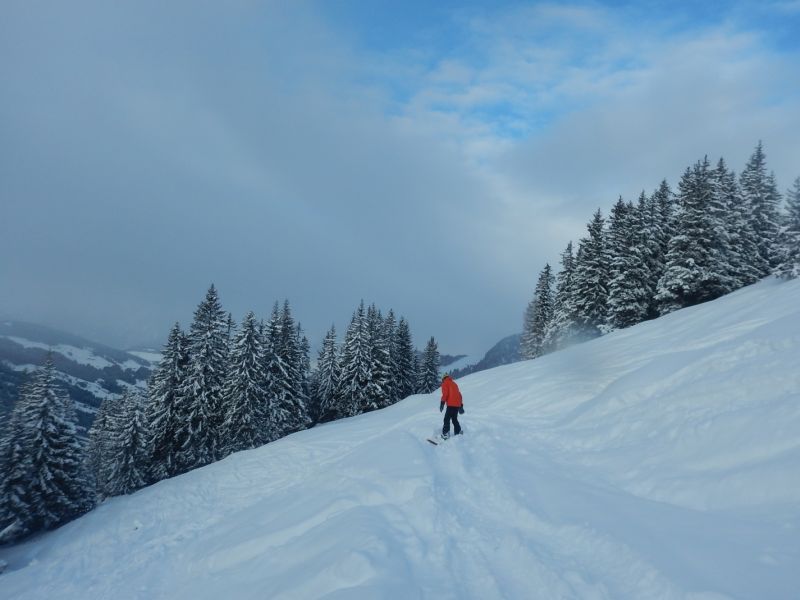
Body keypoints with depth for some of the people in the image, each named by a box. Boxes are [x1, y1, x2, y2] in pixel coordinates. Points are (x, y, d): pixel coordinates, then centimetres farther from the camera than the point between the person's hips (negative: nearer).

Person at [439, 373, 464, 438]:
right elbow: (459, 394, 23)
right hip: (457, 404, 7)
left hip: (451, 404, -7)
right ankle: (458, 433, 17)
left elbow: (445, 393, -9)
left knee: (447, 419, -11)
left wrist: (442, 403, -12)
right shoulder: (454, 383, 26)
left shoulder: (445, 383, 6)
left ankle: (445, 434, -21)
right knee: (454, 419, 17)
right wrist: (461, 406, 23)